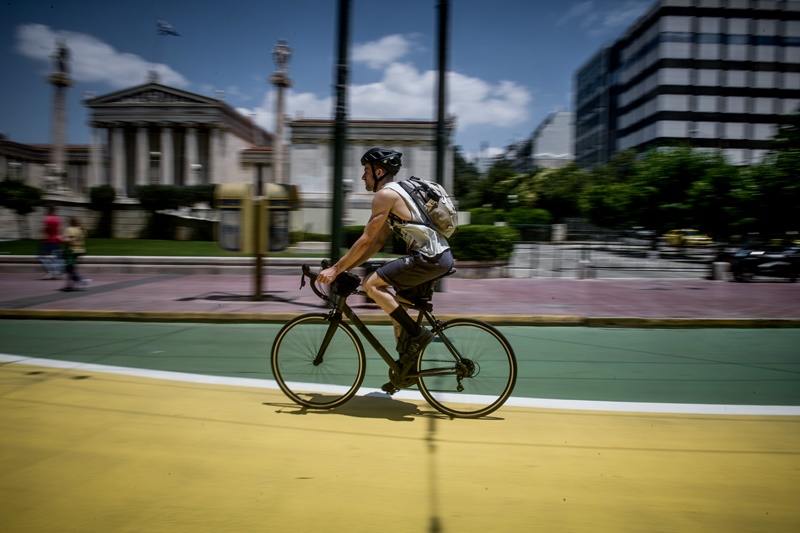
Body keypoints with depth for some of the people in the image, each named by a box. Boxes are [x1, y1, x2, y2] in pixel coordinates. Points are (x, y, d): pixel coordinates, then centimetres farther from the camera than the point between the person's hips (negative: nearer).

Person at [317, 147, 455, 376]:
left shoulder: (385, 194, -8)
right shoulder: (397, 191, 22)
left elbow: (366, 240, -11)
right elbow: (379, 241, 22)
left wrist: (336, 269, -5)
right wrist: (347, 266, 19)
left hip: (429, 258, -10)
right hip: (440, 256, 10)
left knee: (371, 284, -11)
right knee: (394, 301, 19)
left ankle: (416, 333, -6)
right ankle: (406, 363, 25)